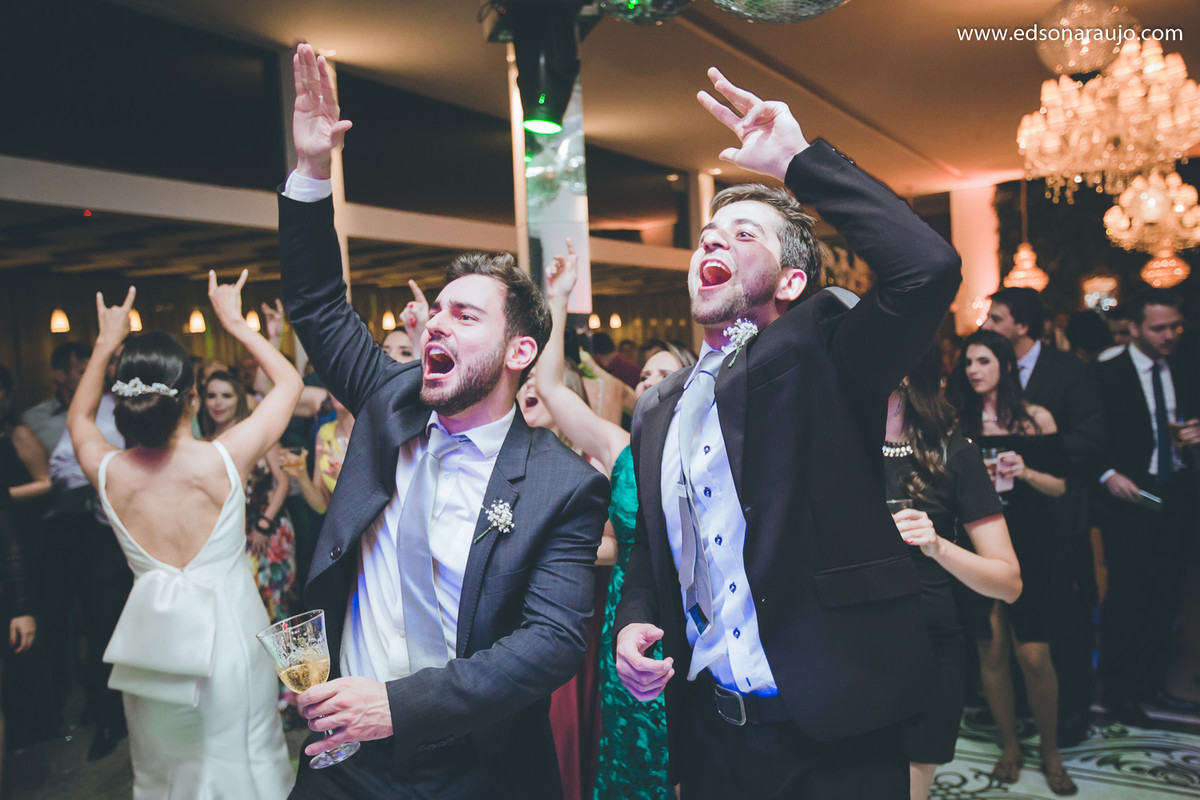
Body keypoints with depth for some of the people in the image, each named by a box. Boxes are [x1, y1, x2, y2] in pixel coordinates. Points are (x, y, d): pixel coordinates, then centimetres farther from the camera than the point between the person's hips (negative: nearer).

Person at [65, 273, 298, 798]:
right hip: (228, 633, -3)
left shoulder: (106, 472, -10)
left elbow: (78, 417, 16)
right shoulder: (224, 459, -19)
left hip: (151, 639, 3)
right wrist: (235, 323, 2)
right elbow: (289, 382, -4)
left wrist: (106, 344, 16)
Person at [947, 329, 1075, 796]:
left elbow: (1061, 486, 2)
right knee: (991, 652, 6)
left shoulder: (1036, 419, 1)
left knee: (1033, 656, -5)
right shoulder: (957, 423, 3)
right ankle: (1010, 746, 26)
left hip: (1028, 550, -1)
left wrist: (1026, 472, -16)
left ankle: (1050, 748, 19)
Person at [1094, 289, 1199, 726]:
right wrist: (1108, 474, -21)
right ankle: (1116, 689, 14)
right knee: (1126, 596, 0)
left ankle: (1152, 680, 28)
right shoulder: (1107, 375, -7)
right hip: (1130, 496, -5)